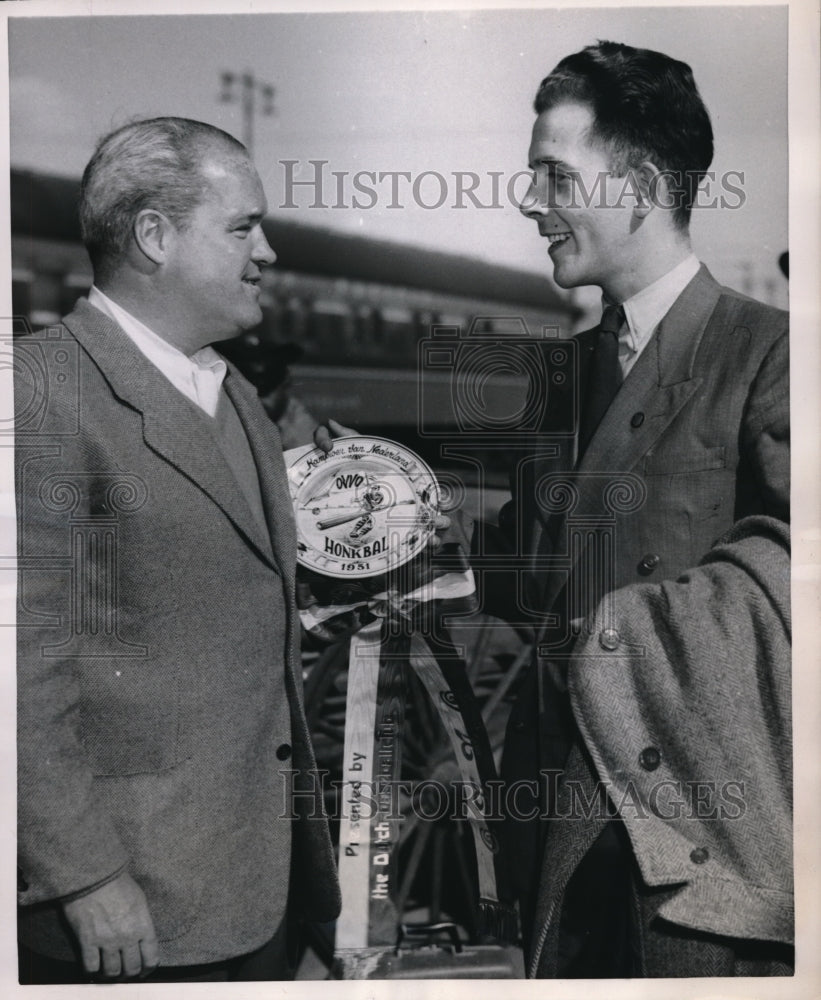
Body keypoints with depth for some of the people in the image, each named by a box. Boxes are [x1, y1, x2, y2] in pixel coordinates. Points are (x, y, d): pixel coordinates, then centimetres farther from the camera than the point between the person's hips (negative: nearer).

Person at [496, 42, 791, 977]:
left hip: (701, 826, -6)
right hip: (571, 813, 6)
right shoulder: (572, 363, 13)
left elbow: (790, 551, -22)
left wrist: (619, 627, -21)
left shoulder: (767, 352, -10)